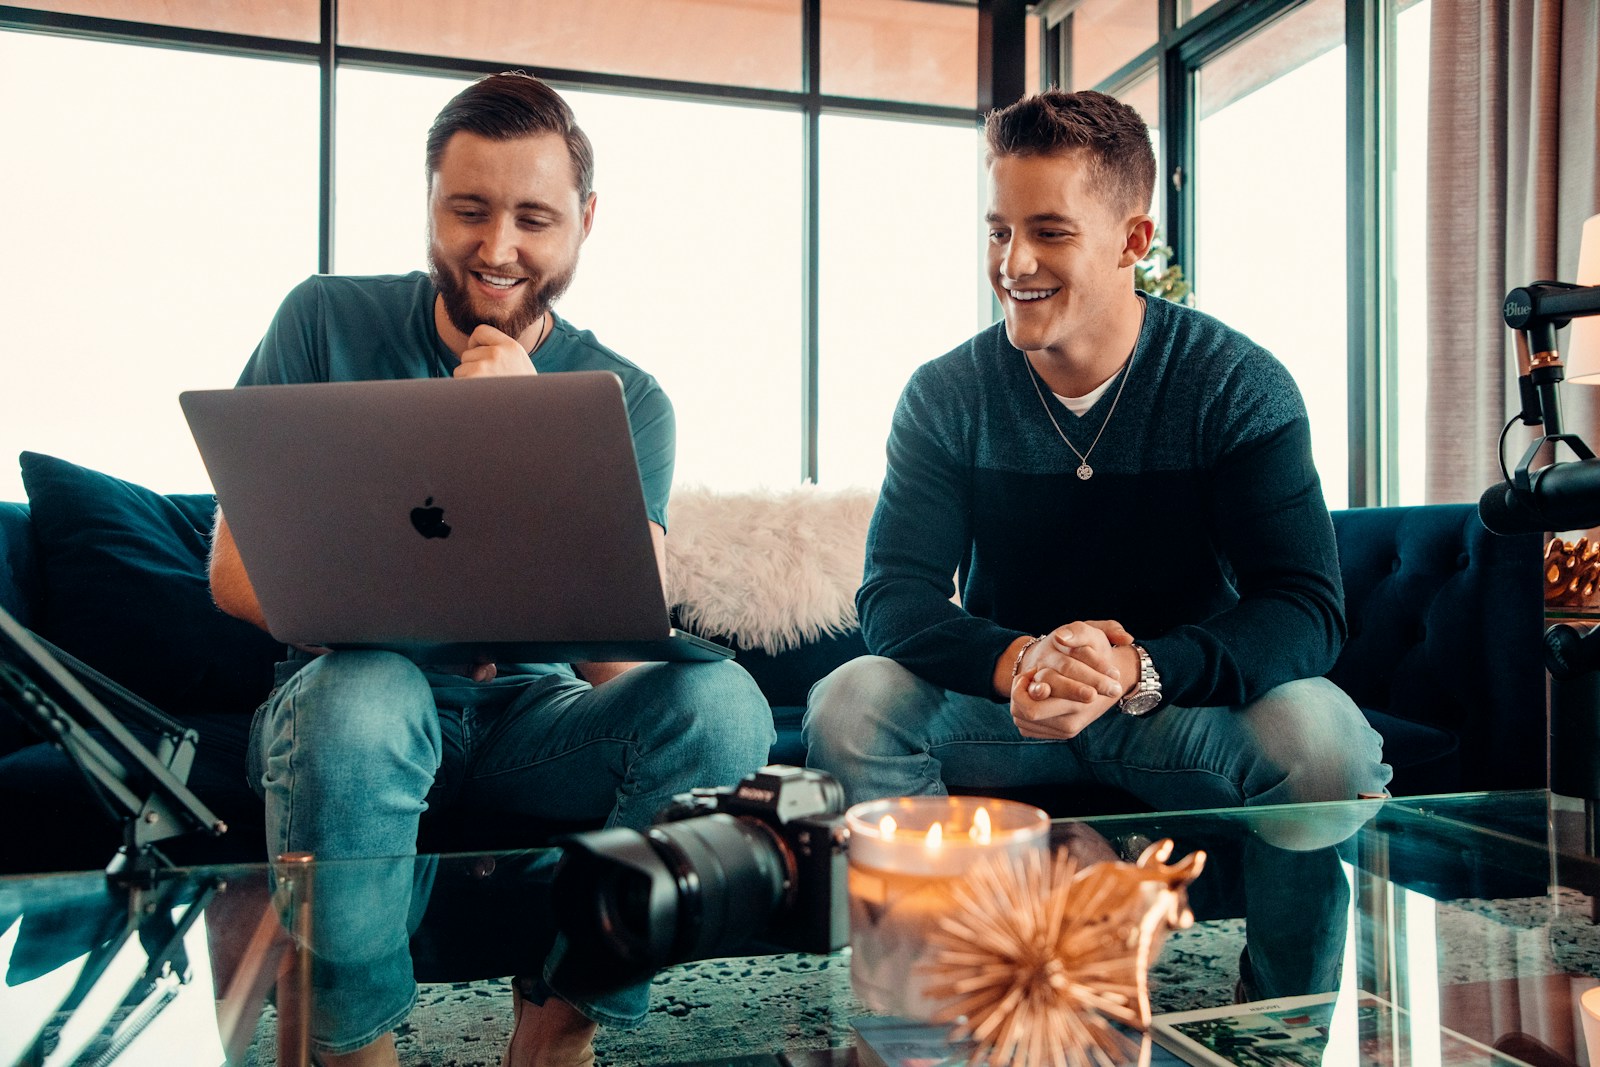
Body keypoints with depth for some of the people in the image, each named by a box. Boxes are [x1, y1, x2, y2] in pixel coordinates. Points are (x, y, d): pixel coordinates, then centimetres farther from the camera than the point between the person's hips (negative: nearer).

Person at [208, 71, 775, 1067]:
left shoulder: (627, 404, -3)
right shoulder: (328, 322, -3)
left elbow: (618, 657, -15)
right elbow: (237, 571, -6)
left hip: (533, 718, 1)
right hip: (355, 692, -1)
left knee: (719, 701, -26)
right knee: (363, 693, -36)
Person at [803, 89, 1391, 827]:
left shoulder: (1239, 387, -8)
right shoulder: (944, 397, -4)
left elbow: (1307, 608, -16)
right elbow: (894, 598, -11)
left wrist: (1136, 673, -35)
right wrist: (1019, 663, -33)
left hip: (1187, 708, -1)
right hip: (1001, 710, 1)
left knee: (1322, 732, -31)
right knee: (848, 704, -26)